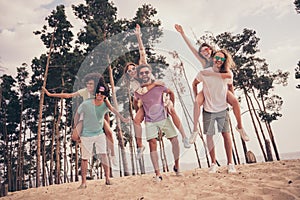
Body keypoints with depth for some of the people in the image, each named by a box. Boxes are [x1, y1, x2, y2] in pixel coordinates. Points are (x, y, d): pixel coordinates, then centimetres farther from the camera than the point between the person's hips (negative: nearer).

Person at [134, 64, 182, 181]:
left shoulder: (159, 86, -9)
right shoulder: (138, 91, -7)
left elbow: (171, 93, 9)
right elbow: (135, 102, 14)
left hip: (163, 118, 1)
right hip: (150, 121, -1)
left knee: (174, 140, 0)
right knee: (152, 144, -9)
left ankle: (177, 166, 21)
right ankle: (157, 174, -3)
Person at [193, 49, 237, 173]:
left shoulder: (228, 74, -4)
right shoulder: (204, 73, -10)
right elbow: (194, 84, 7)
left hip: (223, 109, 1)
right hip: (208, 110, -1)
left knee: (226, 134, 0)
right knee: (209, 136, 4)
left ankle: (230, 163, 13)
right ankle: (213, 164, 17)